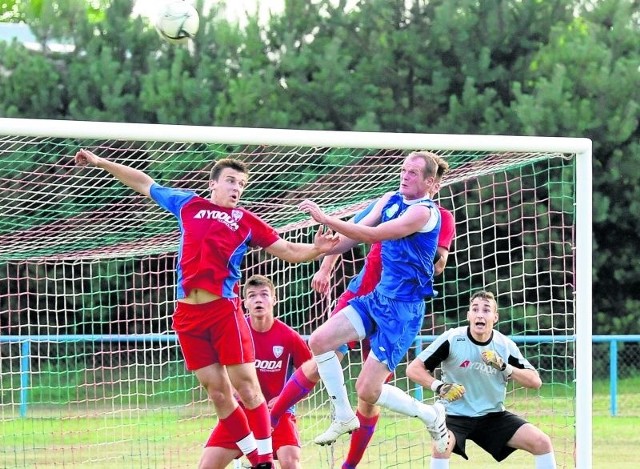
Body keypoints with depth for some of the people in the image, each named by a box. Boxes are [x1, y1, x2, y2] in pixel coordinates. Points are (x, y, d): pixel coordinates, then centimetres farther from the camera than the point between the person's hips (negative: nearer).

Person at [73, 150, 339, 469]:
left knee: (246, 385, -7)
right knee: (217, 391, 3)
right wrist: (100, 162, 29)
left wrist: (317, 248, -11)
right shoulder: (187, 204, 14)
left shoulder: (246, 221, 9)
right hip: (188, 313, 2)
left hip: (223, 309, -2)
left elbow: (290, 252, 9)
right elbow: (145, 184, 25)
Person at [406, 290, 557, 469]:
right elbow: (413, 369, -10)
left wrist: (504, 367, -17)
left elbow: (535, 381, -2)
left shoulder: (505, 345, -3)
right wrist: (439, 386, -27)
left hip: (493, 415, 3)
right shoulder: (452, 339, -12)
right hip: (456, 416, -3)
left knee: (542, 442, -11)